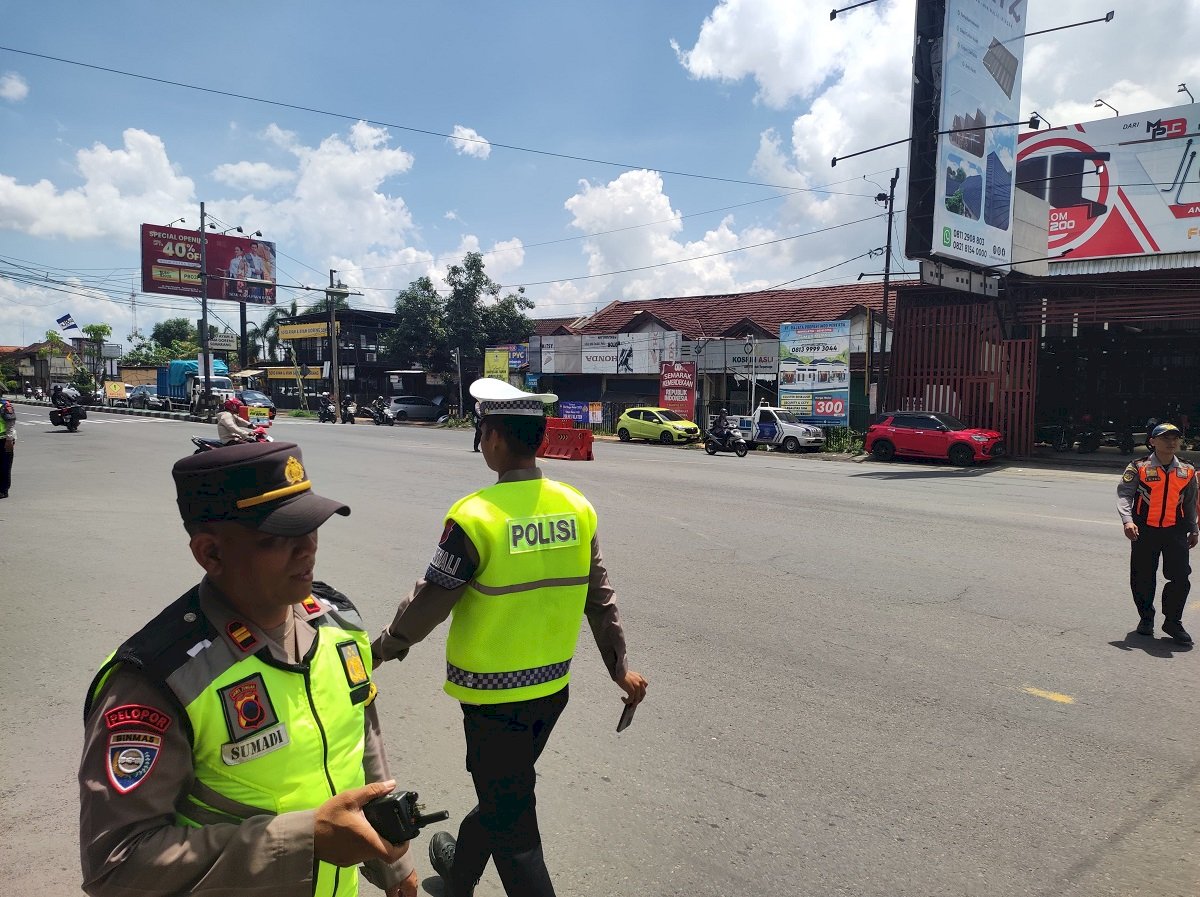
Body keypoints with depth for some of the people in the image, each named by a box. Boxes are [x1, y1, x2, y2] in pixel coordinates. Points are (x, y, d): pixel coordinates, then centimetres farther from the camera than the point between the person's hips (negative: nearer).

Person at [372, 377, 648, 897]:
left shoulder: (475, 517, -22)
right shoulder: (578, 508, -5)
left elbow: (429, 603, -14)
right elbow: (599, 597, 3)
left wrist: (385, 648, 4)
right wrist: (620, 667, 14)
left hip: (494, 691, -7)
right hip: (553, 686, 7)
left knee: (511, 820, 9)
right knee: (501, 790, 27)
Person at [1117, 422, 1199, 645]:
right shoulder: (1139, 468, -5)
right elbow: (1124, 493, -11)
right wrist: (1127, 520, -25)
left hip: (1175, 530, 2)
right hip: (1145, 530, -2)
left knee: (1180, 578, -5)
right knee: (1143, 578, 6)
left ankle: (1173, 622, 11)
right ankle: (1146, 618, 25)